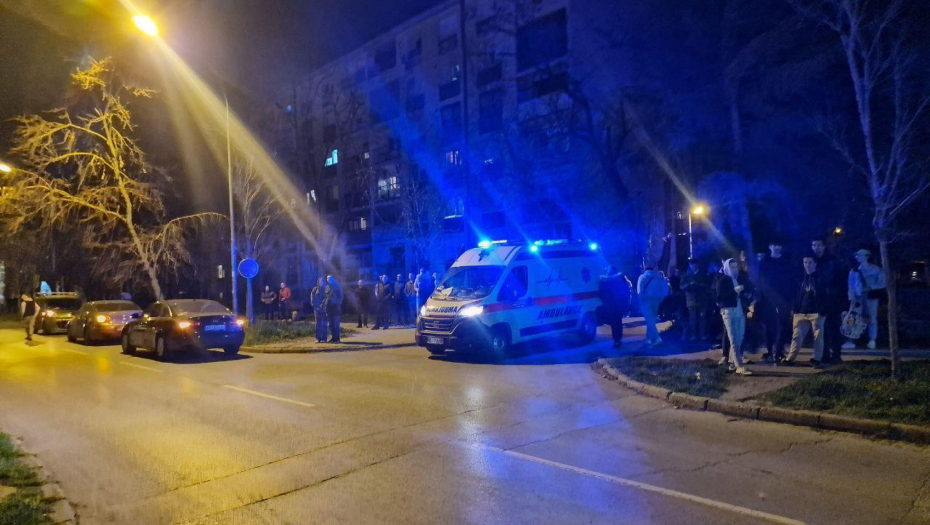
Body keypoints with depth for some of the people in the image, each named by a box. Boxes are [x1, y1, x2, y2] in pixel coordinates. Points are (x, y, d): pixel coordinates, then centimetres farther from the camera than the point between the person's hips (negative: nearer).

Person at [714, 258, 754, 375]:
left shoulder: (742, 278, 14)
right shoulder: (722, 280, 1)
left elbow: (749, 290, 22)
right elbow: (719, 296, -11)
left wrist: (749, 296, -1)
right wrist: (734, 290, -19)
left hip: (741, 311, 5)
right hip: (728, 311, -5)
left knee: (739, 339, 6)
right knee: (733, 340, -9)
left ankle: (732, 362, 21)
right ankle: (739, 366, -13)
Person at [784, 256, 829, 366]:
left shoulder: (820, 278, -1)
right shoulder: (802, 278, 11)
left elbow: (825, 296, -5)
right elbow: (797, 294, 13)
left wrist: (823, 311, -13)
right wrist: (794, 309, 5)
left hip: (816, 312, -4)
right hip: (801, 312, 4)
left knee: (818, 336, 4)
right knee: (796, 336, 2)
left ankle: (817, 359, 11)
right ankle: (790, 359, 2)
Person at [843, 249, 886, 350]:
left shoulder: (876, 269, 2)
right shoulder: (854, 270, 8)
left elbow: (882, 283, -2)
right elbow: (851, 285, 4)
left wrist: (870, 288, -14)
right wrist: (852, 298, -5)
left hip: (871, 297, -2)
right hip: (858, 298, 2)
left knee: (872, 319, 1)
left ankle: (872, 341, 10)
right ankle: (851, 341, -5)